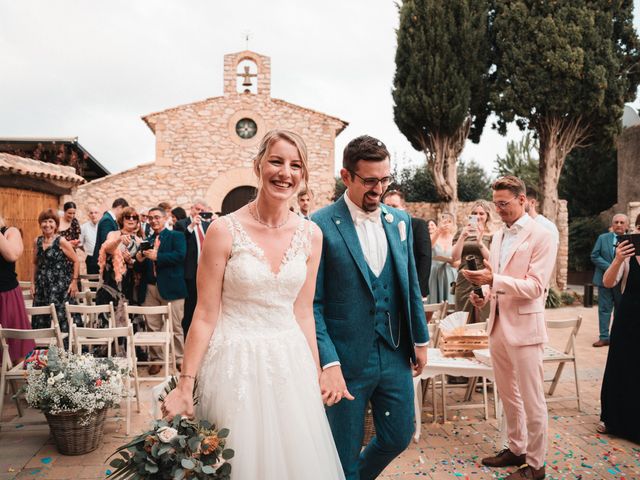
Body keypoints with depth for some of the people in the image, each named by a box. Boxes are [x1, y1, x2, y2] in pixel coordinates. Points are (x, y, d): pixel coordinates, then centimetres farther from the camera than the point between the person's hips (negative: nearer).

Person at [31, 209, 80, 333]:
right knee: (41, 320, 7)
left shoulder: (61, 241, -8)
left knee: (61, 317, -6)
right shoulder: (37, 241, 7)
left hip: (60, 286, -5)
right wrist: (33, 282, 13)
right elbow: (35, 263, 17)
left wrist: (74, 281, -8)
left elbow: (76, 261, -6)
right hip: (42, 286, 5)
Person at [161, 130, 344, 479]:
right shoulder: (224, 231, -11)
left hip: (290, 363, 4)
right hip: (235, 362, -4)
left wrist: (315, 376, 11)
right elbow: (205, 315, -8)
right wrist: (185, 386, -7)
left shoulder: (310, 235, 1)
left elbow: (303, 312, 8)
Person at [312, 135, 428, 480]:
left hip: (396, 355, 5)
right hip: (346, 360, -5)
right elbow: (312, 304, -14)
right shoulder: (320, 226, -12)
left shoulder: (400, 220, 6)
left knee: (398, 438, 18)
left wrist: (420, 339, 14)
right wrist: (328, 363, -21)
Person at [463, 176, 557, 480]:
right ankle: (516, 449, 34)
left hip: (523, 327, -7)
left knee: (531, 400, 4)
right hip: (498, 324, 7)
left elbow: (535, 287, -18)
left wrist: (493, 280, -28)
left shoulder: (541, 237, -11)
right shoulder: (498, 237, 12)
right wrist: (483, 294, 0)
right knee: (508, 395, 18)